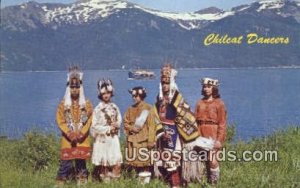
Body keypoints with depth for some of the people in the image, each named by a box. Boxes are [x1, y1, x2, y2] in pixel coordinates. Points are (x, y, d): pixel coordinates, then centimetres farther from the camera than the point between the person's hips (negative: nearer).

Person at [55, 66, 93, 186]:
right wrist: (69, 134, -12)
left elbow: (89, 121, 1)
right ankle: (60, 182, 1)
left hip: (82, 138, 1)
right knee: (66, 161, -4)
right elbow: (60, 121, -1)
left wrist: (80, 134, -12)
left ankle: (81, 181, 12)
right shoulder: (63, 104, 5)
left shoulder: (86, 104, 6)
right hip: (67, 138, -1)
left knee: (81, 160, 4)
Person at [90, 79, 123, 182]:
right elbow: (94, 126, -10)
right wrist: (108, 129, -12)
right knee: (103, 161, 1)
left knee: (116, 160, -3)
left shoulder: (114, 107, 7)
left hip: (113, 137, 4)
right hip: (102, 138, -3)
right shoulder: (98, 108, -7)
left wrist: (116, 124, -11)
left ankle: (115, 178, 8)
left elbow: (119, 120, 11)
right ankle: (105, 178, 13)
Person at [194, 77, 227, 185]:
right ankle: (208, 181, 21)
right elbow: (195, 121, 9)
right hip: (201, 135, 5)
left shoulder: (219, 103, -2)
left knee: (212, 159, -12)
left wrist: (219, 139, -11)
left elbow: (222, 123, -5)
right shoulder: (200, 103, 10)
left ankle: (214, 182, 1)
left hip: (213, 135, -4)